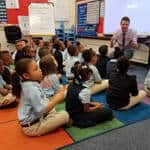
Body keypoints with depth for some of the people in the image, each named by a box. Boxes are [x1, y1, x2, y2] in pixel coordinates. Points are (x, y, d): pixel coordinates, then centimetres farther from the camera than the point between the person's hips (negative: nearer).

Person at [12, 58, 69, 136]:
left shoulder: (31, 84, 2)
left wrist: (54, 98, -1)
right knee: (64, 115, -14)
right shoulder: (32, 89, -26)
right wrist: (56, 99, -21)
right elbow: (42, 110, -28)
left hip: (36, 119, 9)